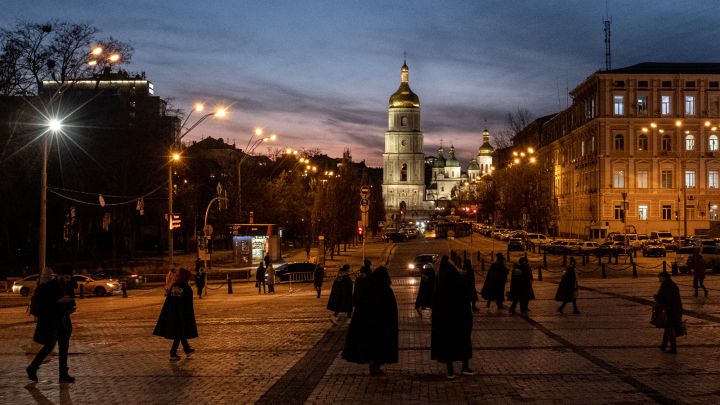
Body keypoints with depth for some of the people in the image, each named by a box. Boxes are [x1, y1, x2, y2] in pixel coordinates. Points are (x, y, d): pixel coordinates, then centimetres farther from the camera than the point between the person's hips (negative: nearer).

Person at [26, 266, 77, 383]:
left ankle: (63, 374, 11)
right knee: (50, 346, -7)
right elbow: (41, 302, -21)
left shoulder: (68, 286, 4)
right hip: (50, 320, -7)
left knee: (64, 346, 5)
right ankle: (32, 368, 11)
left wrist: (71, 307, -4)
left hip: (62, 319, 7)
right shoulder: (48, 286, -15)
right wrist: (59, 301, -26)